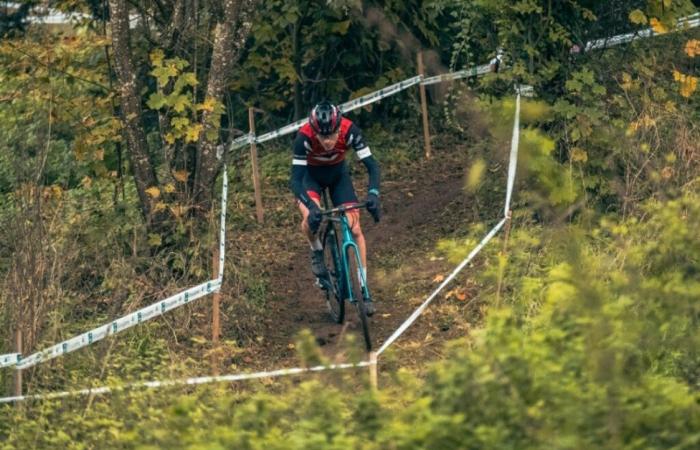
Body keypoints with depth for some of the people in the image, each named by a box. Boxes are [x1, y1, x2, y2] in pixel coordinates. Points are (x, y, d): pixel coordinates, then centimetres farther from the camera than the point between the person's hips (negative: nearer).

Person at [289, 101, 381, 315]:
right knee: (311, 218, -30)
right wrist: (311, 206, -52)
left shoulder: (350, 131, -33)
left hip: (338, 173, 2)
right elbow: (296, 179, -36)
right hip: (311, 175, -2)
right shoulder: (304, 137, -36)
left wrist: (373, 194, -47)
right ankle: (317, 253, 3)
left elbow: (371, 165, -29)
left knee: (355, 229, -8)